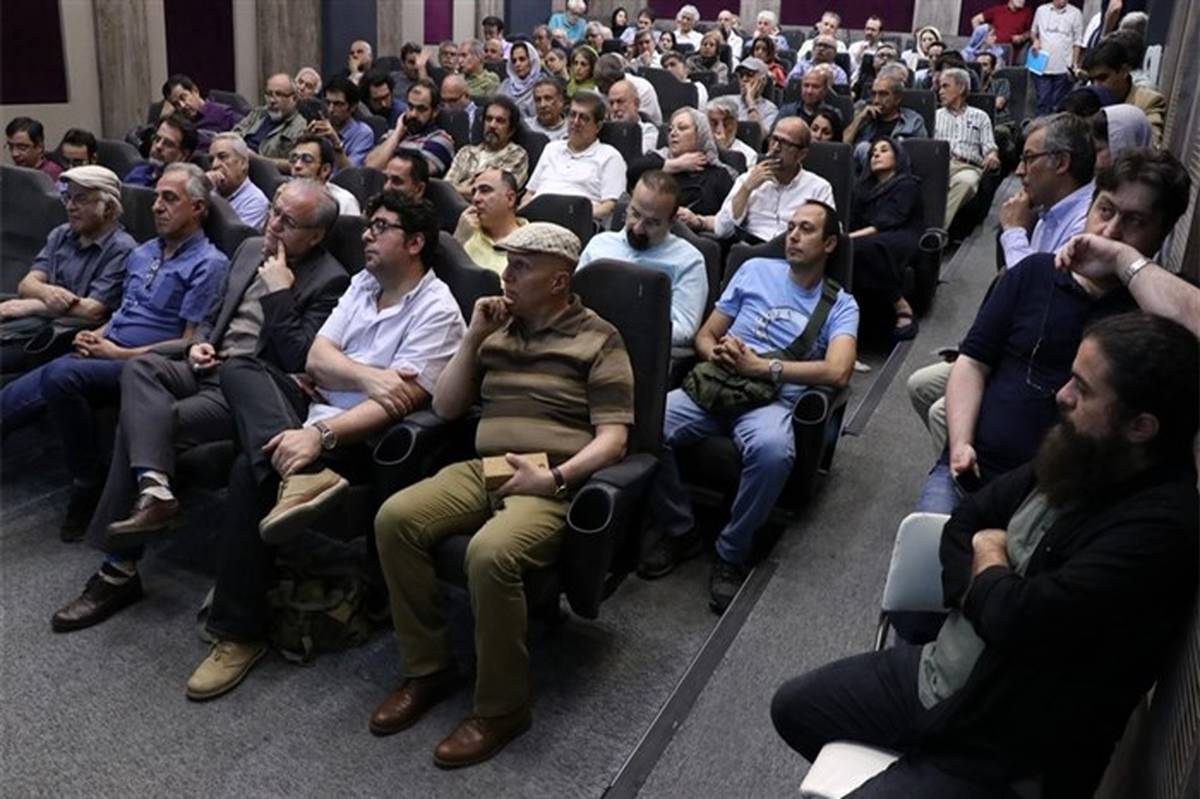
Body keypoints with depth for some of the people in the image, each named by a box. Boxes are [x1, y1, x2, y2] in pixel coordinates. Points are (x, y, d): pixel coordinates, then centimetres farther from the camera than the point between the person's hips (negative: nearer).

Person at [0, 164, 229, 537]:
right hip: (107, 353, 7)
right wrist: (96, 335, 4)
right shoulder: (143, 253, 20)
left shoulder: (208, 264, -6)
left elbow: (191, 344, -11)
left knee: (60, 376, -31)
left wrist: (118, 353, -12)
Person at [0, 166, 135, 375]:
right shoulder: (60, 235, 18)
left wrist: (29, 306, -7)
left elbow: (93, 311, -13)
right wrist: (46, 292, -15)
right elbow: (26, 285, 10)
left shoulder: (122, 250, -6)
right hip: (30, 323, 7)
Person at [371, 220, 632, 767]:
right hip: (481, 468, 6)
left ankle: (501, 707, -13)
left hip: (553, 482, -5)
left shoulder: (599, 339, 4)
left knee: (490, 553, -34)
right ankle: (427, 668, -4)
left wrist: (554, 477, -18)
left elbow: (613, 437, -3)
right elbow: (445, 408, 17)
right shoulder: (497, 329, 20)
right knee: (394, 518, -21)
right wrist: (474, 337, 7)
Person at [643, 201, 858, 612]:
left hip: (773, 399, -2)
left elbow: (838, 372, -8)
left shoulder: (841, 305, 11)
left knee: (772, 448, -38)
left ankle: (731, 554, -14)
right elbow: (704, 335, 19)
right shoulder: (756, 270, 18)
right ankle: (678, 531, -4)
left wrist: (761, 366, -12)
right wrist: (718, 353, -6)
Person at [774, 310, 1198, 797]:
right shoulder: (1077, 455, -1)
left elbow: (1019, 620, -31)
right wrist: (988, 591, -12)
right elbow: (964, 524, 8)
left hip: (1000, 751, -8)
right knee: (792, 707, 17)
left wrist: (988, 562, -9)